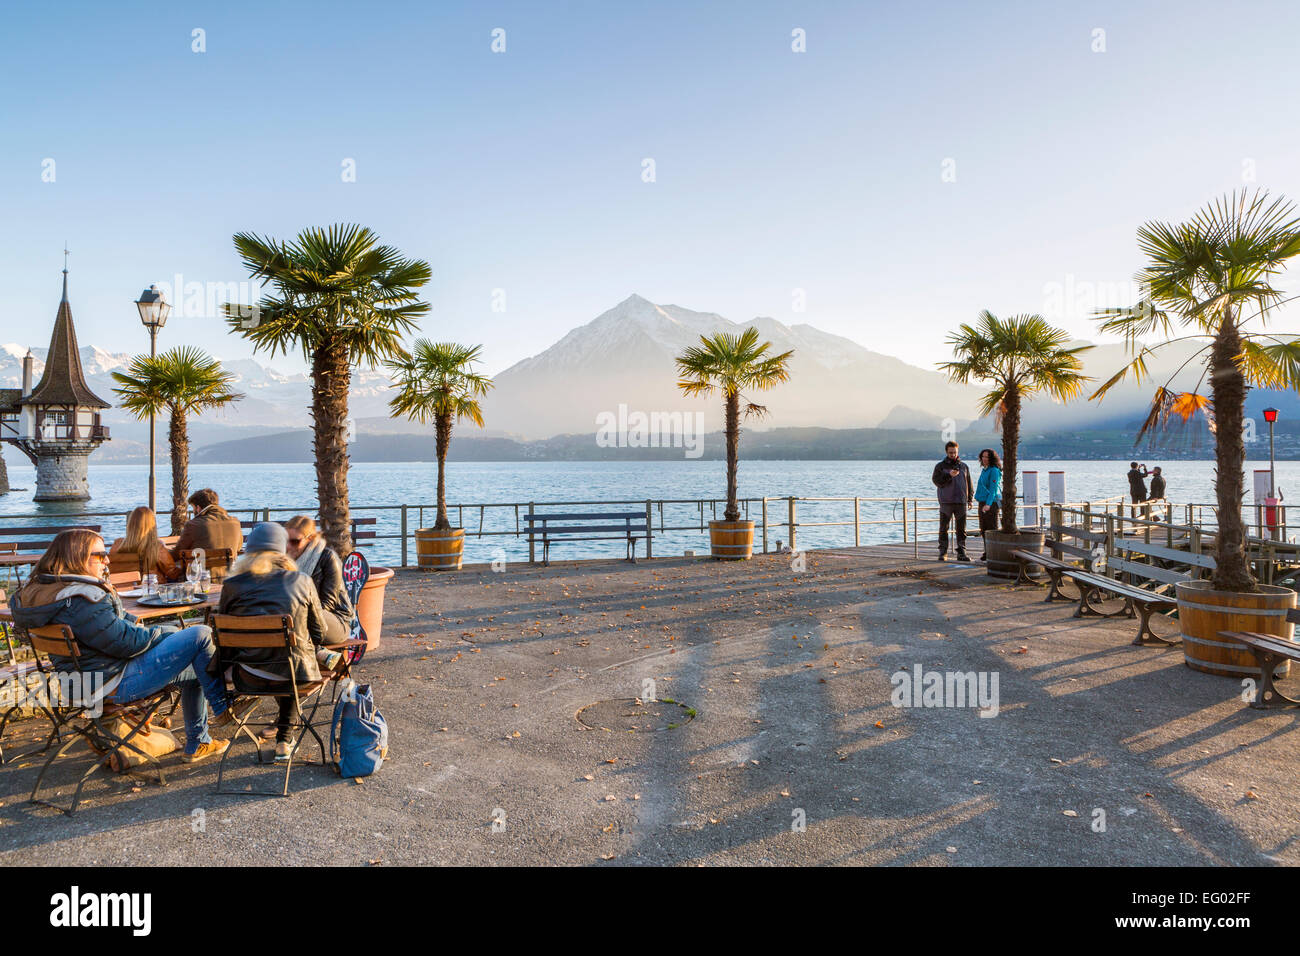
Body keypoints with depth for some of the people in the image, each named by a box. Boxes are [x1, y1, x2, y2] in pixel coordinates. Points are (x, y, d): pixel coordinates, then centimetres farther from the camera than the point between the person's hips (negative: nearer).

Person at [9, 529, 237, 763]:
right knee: (201, 636, -13)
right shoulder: (79, 600, -26)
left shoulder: (40, 591, 8)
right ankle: (223, 707, 3)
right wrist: (157, 633, -6)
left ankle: (198, 744, 30)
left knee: (195, 669, 21)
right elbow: (126, 642, -24)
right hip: (118, 683, -11)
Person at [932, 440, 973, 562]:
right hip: (946, 503, -2)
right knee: (943, 529, 0)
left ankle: (961, 553, 7)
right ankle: (943, 553, 6)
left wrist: (970, 499, 10)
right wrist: (949, 475, -20)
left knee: (962, 529, 3)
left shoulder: (964, 466, 14)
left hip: (961, 502, 3)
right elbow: (936, 481, -8)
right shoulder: (940, 466, 5)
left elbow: (969, 483, 17)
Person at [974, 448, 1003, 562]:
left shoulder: (994, 471, -12)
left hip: (991, 503, -9)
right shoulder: (984, 470, 15)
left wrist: (988, 504, -26)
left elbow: (993, 489, -19)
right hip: (983, 503, 9)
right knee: (984, 529, 12)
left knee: (992, 528, -6)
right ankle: (987, 553, 20)